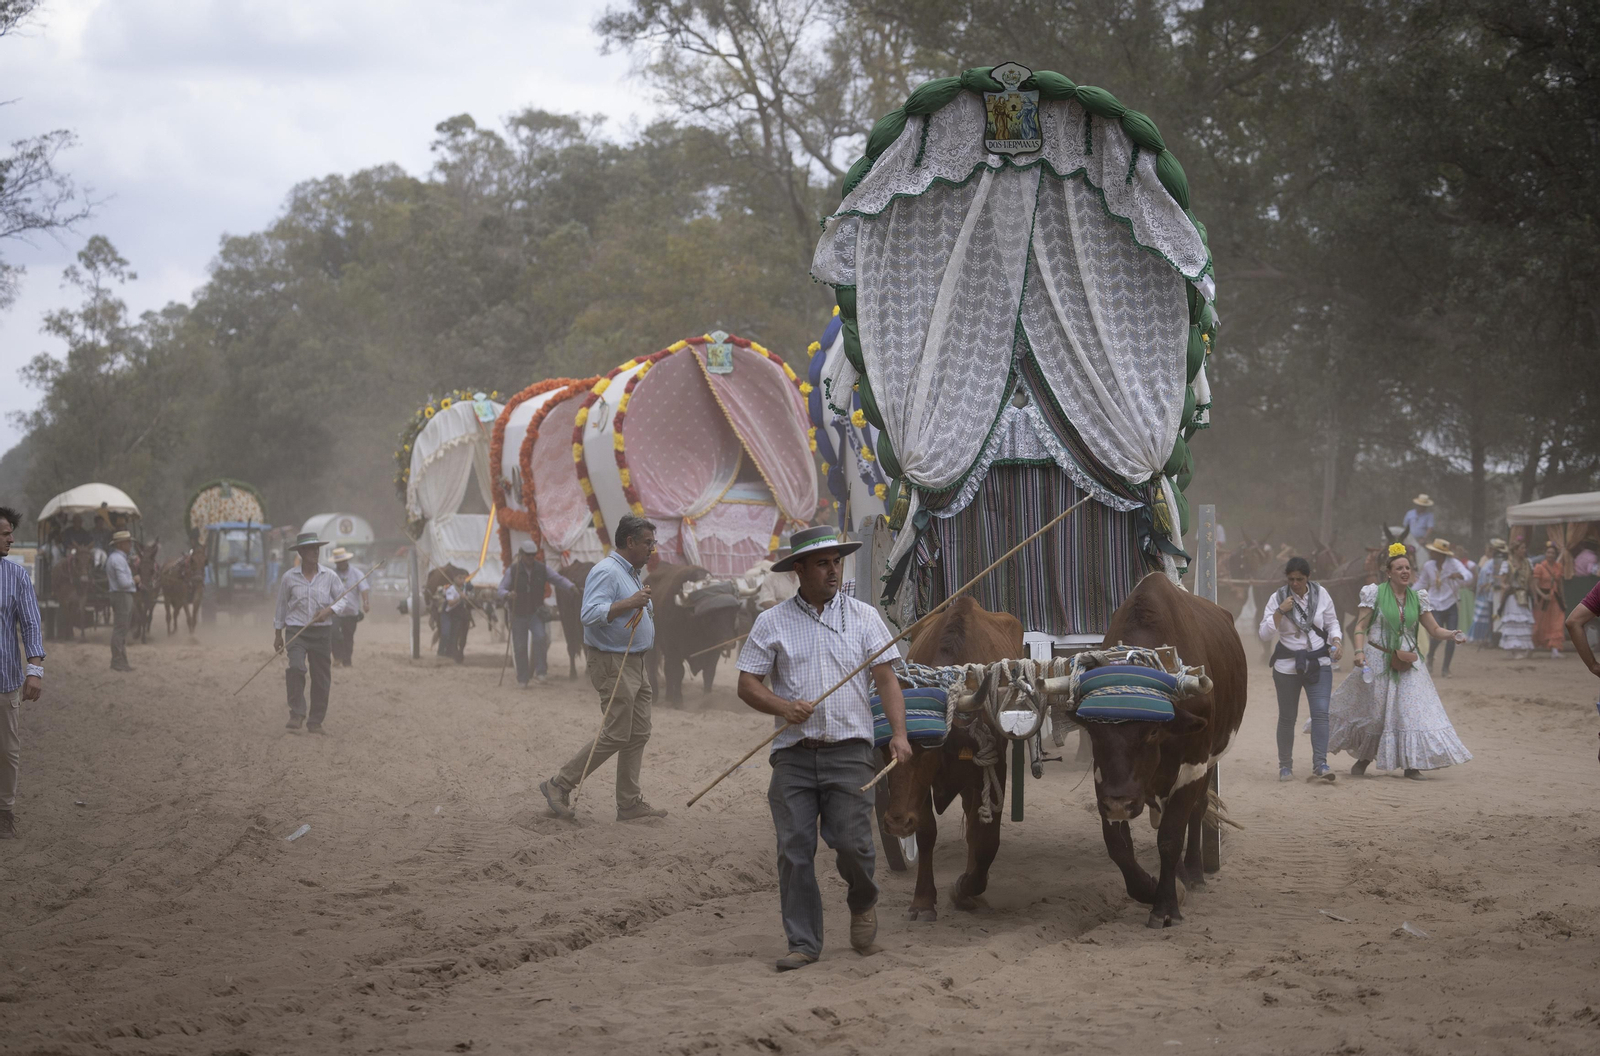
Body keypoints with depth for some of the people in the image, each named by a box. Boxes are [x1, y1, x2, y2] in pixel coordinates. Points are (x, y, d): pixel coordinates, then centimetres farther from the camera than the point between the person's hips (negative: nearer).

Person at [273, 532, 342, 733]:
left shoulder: (330, 576, 3)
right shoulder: (289, 577, 2)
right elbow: (281, 606, 10)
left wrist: (329, 610, -15)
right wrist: (278, 634, 12)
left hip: (322, 632, 1)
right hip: (297, 631, -1)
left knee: (321, 678, 2)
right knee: (296, 668, -23)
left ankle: (316, 722, 14)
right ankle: (296, 713, -13)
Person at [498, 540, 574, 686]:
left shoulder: (542, 569, -2)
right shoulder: (512, 571, -7)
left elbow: (559, 579, -2)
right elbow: (501, 589, -7)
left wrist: (571, 587, -22)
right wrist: (508, 594, -31)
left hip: (535, 613, 1)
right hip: (518, 614, -1)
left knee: (540, 637, -25)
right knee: (520, 647, 1)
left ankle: (540, 672, -19)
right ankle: (522, 679, 13)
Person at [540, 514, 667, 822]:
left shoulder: (630, 573, 18)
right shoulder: (607, 571, -16)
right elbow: (591, 613, -28)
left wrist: (644, 609, 18)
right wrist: (629, 603, -31)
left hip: (634, 663, 10)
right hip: (612, 663, -10)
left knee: (638, 734, 8)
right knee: (616, 735, -10)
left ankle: (629, 803, 12)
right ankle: (559, 785, -2)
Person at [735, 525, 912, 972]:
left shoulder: (864, 617, 7)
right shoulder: (772, 623, 6)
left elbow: (886, 679, 3)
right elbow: (747, 684, 5)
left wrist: (898, 733, -10)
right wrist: (785, 707, -13)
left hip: (850, 750, -1)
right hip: (794, 753, 1)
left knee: (851, 842, -8)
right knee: (794, 850, -1)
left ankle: (863, 905, 24)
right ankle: (803, 942, 9)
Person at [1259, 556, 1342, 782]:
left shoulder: (1321, 595, 0)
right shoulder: (1278, 598, -5)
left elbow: (1332, 623, 11)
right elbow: (1264, 634, -9)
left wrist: (1336, 641, -9)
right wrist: (1280, 611, -20)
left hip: (1319, 663, 1)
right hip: (1287, 666, -1)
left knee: (1320, 712, -14)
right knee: (1287, 717, 6)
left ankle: (1320, 764, -19)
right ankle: (1285, 766, 20)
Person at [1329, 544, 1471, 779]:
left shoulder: (1417, 598, 7)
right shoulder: (1375, 593, -4)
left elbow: (1434, 630, 8)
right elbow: (1360, 627, -5)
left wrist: (1453, 634, -12)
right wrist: (1359, 651, -20)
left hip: (1407, 665, 3)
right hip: (1378, 661, -3)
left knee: (1413, 711, -6)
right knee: (1373, 713, 5)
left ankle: (1411, 764, 1)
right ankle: (1363, 759, 24)